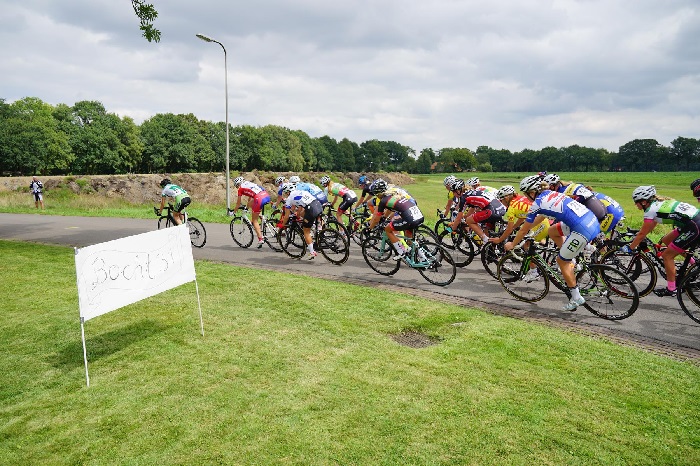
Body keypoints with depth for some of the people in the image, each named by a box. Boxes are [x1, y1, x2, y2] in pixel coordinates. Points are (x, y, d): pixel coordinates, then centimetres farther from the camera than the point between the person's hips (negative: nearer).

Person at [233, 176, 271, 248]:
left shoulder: (241, 188, 12)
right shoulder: (249, 183, 31)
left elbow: (238, 203, 20)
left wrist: (235, 210, 37)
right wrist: (247, 206, 58)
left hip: (260, 199, -7)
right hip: (267, 196, 7)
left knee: (255, 220, 7)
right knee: (251, 203, 32)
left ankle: (260, 239, -1)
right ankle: (252, 222, 26)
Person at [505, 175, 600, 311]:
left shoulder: (537, 204, -4)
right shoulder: (549, 193, 18)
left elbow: (524, 230, 8)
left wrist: (511, 244, 23)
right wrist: (528, 227, 47)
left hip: (583, 230, -9)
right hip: (593, 220, 9)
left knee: (561, 260, 8)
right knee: (552, 231, 24)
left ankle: (576, 298, 15)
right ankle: (569, 264, 24)